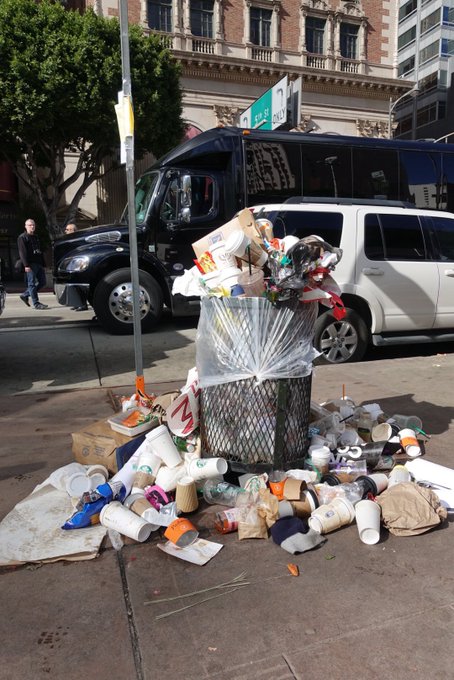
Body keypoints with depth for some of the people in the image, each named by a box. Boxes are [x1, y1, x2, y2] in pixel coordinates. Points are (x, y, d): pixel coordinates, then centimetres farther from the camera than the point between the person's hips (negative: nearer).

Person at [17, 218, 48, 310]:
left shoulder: (36, 237, 24)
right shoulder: (22, 237, 0)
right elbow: (22, 252, -10)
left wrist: (43, 264, 16)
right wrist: (26, 265, -20)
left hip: (39, 264, 8)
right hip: (31, 264, -8)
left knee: (42, 282, 7)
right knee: (32, 283, -5)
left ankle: (25, 295, 20)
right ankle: (36, 303, -4)